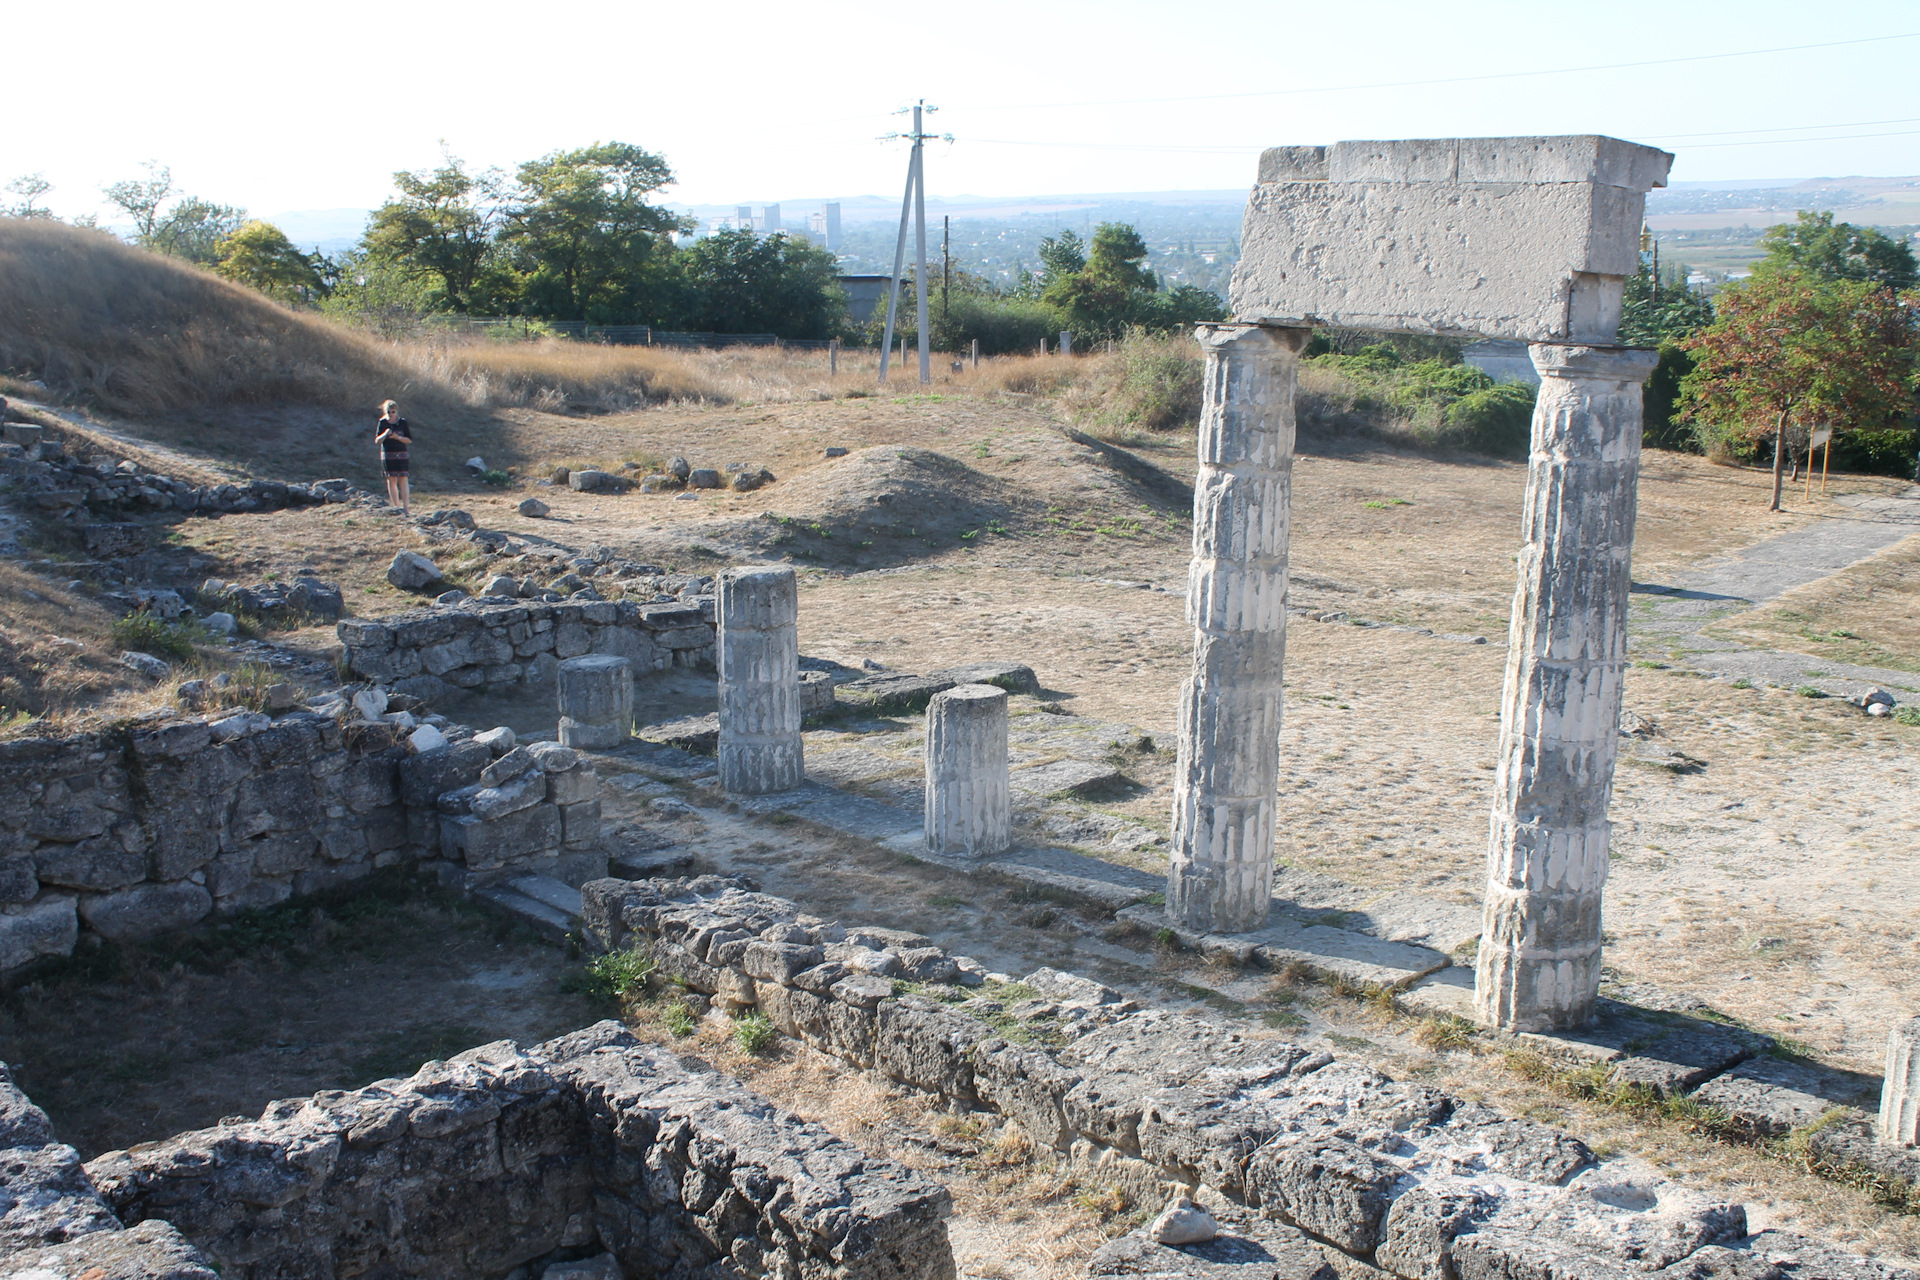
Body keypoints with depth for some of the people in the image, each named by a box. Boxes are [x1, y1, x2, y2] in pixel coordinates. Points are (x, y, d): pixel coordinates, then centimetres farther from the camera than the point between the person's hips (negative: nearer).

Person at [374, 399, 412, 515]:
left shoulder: (403, 422, 2)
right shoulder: (382, 423, 3)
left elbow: (409, 440, 3)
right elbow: (377, 441, 2)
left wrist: (398, 437, -14)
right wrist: (385, 435, -17)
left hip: (401, 455, -1)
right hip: (387, 455, 1)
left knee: (403, 480, -7)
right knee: (391, 480, 0)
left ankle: (405, 507, -8)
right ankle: (397, 507, 3)